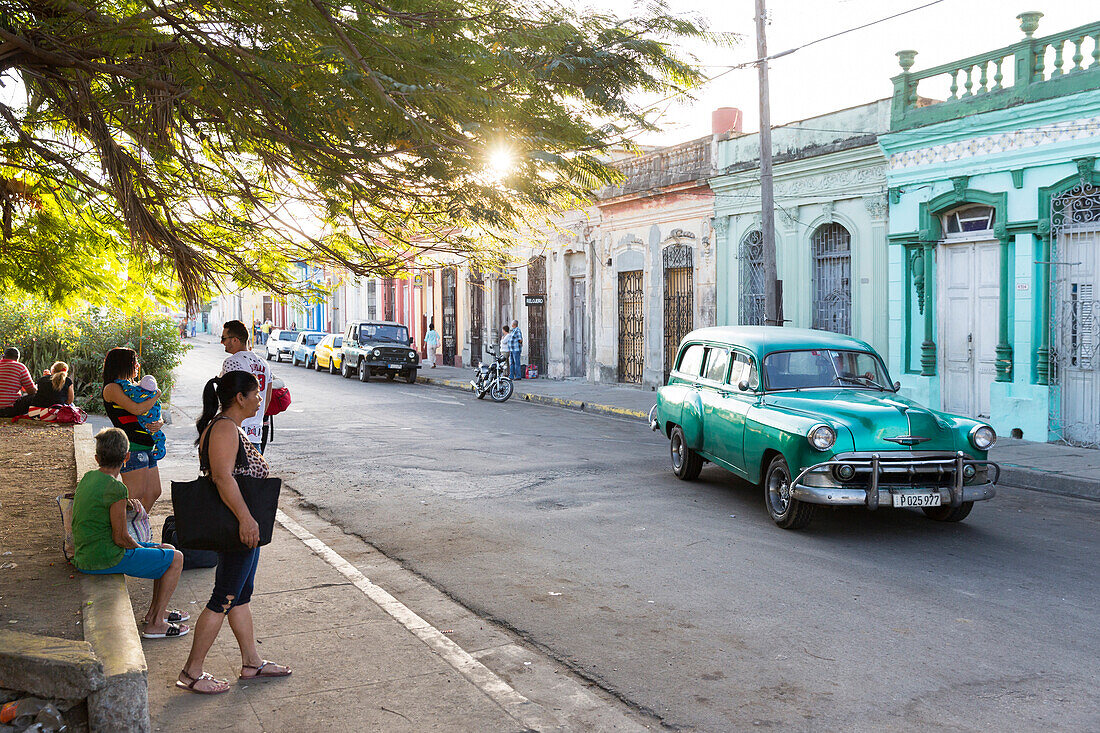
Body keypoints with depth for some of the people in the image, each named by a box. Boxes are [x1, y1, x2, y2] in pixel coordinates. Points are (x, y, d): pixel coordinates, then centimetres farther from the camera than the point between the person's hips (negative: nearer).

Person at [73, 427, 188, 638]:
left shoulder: (88, 477, 5)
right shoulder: (116, 488, -21)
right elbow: (120, 538, -18)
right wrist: (141, 549, 1)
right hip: (106, 559, -9)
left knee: (167, 549, 20)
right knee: (175, 558, 1)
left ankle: (155, 610, 32)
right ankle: (156, 623, 4)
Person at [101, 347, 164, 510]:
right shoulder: (112, 388, -7)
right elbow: (137, 409, -20)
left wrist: (159, 423, -2)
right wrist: (156, 395, -4)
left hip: (147, 447, 9)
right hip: (131, 447, -9)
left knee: (153, 493, 10)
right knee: (134, 496, -10)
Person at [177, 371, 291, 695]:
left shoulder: (230, 426, 15)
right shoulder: (224, 428, -19)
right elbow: (223, 477, -28)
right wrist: (246, 518, -32)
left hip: (244, 526, 11)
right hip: (236, 527, -11)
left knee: (242, 594, 17)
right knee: (225, 598, -4)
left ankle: (252, 662, 27)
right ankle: (192, 672, 5)